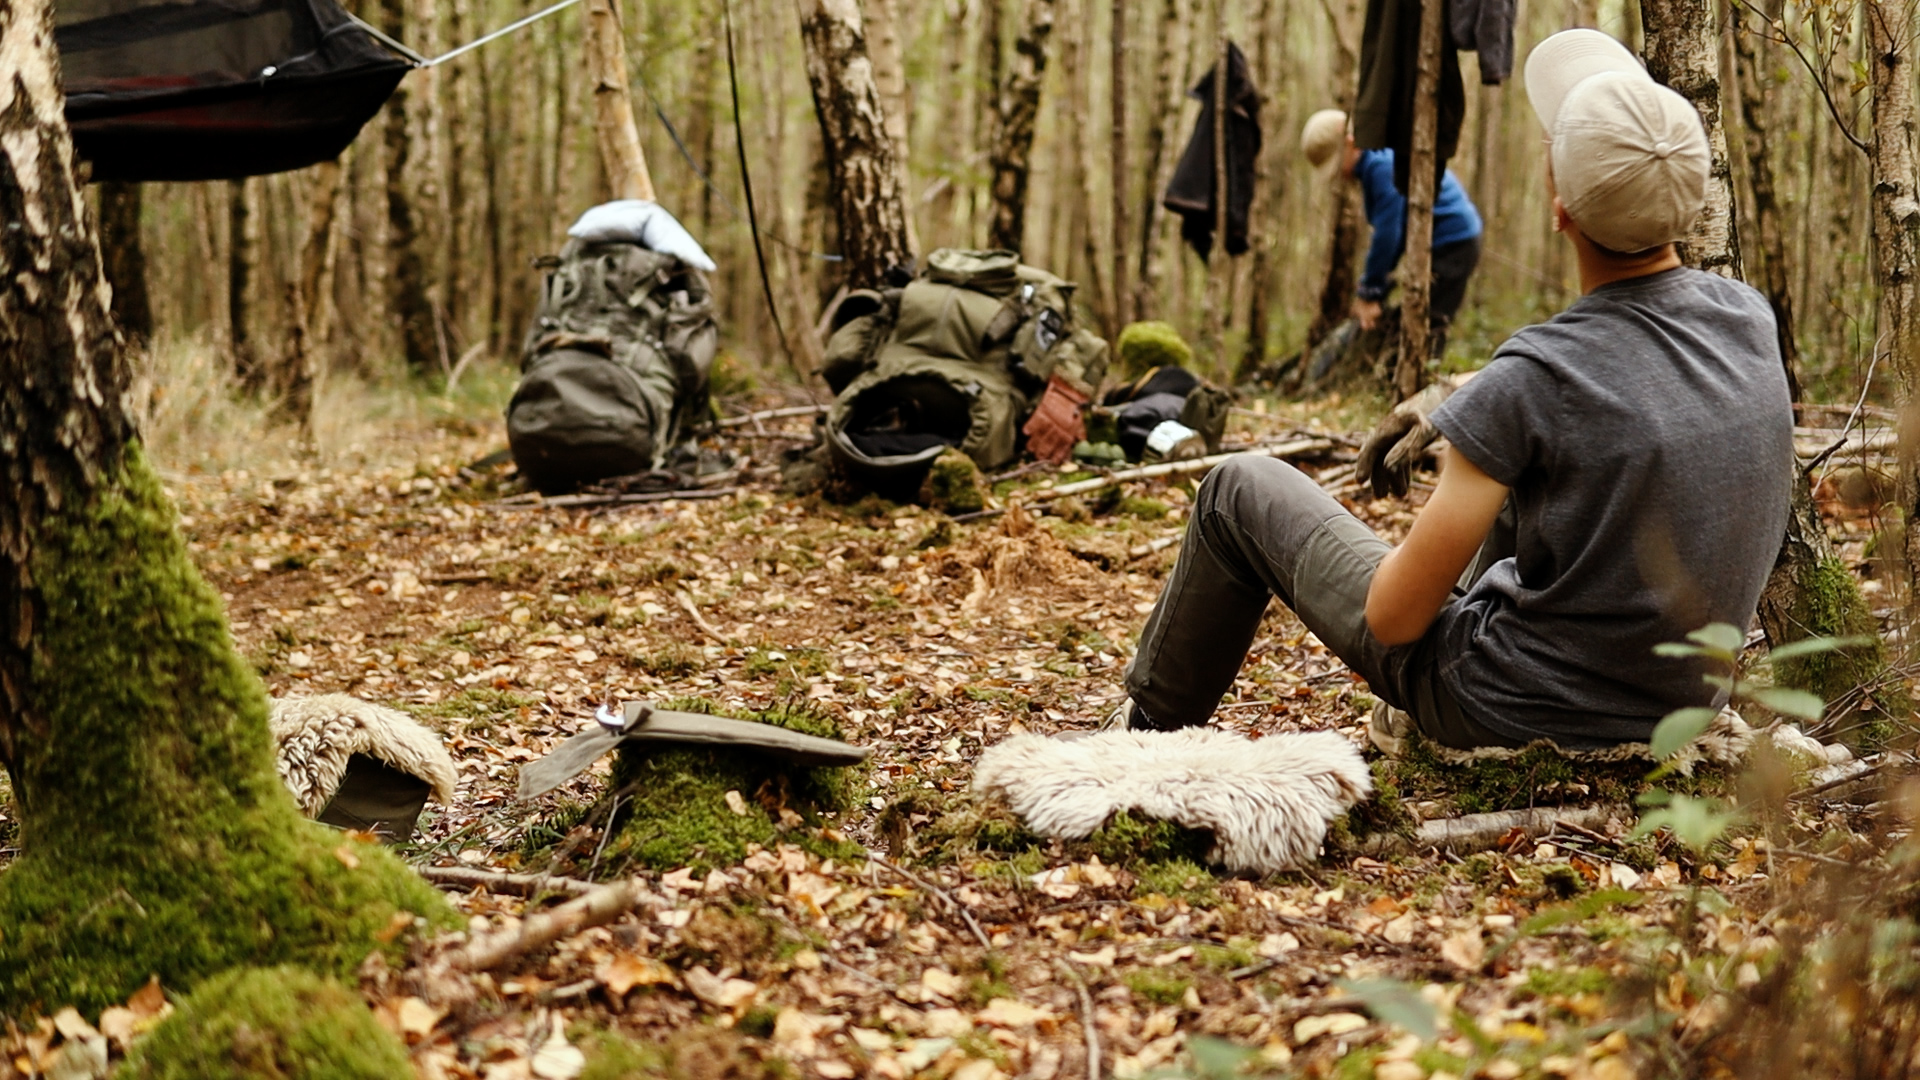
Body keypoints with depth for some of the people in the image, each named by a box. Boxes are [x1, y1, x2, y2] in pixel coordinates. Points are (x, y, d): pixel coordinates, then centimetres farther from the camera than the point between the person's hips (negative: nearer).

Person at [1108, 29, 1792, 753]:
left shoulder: (1532, 379, -28)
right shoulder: (1750, 319, -9)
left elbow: (1393, 617, -20)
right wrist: (1460, 396, 9)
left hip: (1516, 714, -6)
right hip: (1680, 708, 6)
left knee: (1243, 492, 10)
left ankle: (1148, 734, 33)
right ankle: (1421, 723, 40)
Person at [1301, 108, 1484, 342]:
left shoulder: (1383, 165, -22)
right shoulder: (1374, 163, 10)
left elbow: (1388, 233, -23)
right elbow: (1385, 229, 13)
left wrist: (1369, 292, -15)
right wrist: (1367, 288, 8)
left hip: (1452, 244, -10)